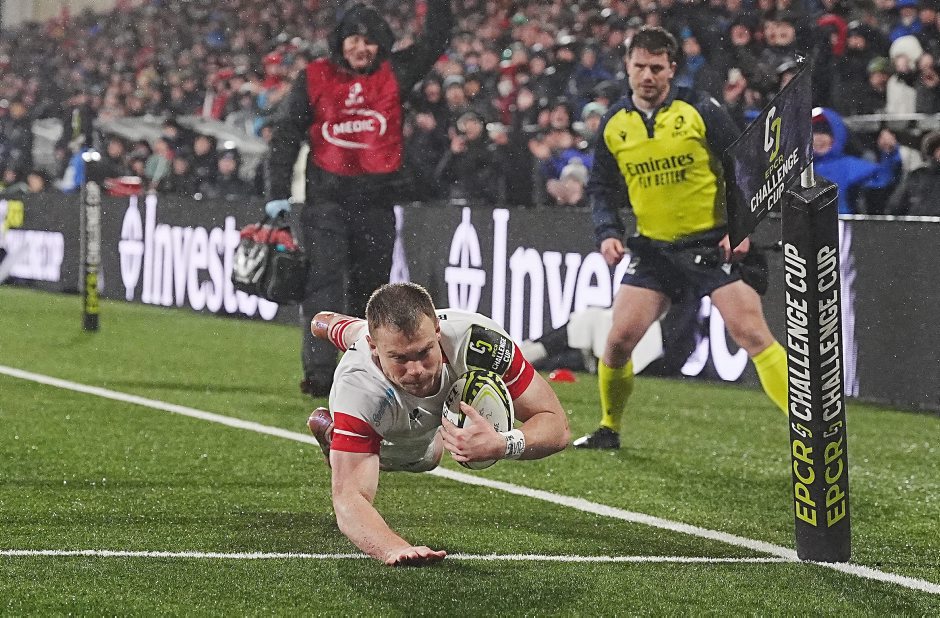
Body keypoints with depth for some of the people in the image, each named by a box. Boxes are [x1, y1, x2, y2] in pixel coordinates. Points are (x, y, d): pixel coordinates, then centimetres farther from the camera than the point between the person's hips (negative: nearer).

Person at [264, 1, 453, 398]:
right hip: (327, 195, -3)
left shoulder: (394, 74, 6)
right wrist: (278, 193, -3)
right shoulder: (314, 78, 1)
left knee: (370, 286, 12)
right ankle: (319, 372, -22)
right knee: (325, 279, -15)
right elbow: (285, 134, 2)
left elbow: (436, 37, 4)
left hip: (376, 197, 3)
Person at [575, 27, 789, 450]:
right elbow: (602, 188, 13)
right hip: (652, 249, 4)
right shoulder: (614, 124, 3)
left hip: (713, 245, -4)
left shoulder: (699, 110, -9)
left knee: (753, 335, -13)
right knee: (619, 339, -4)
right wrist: (607, 233, -3)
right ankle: (608, 429, 18)